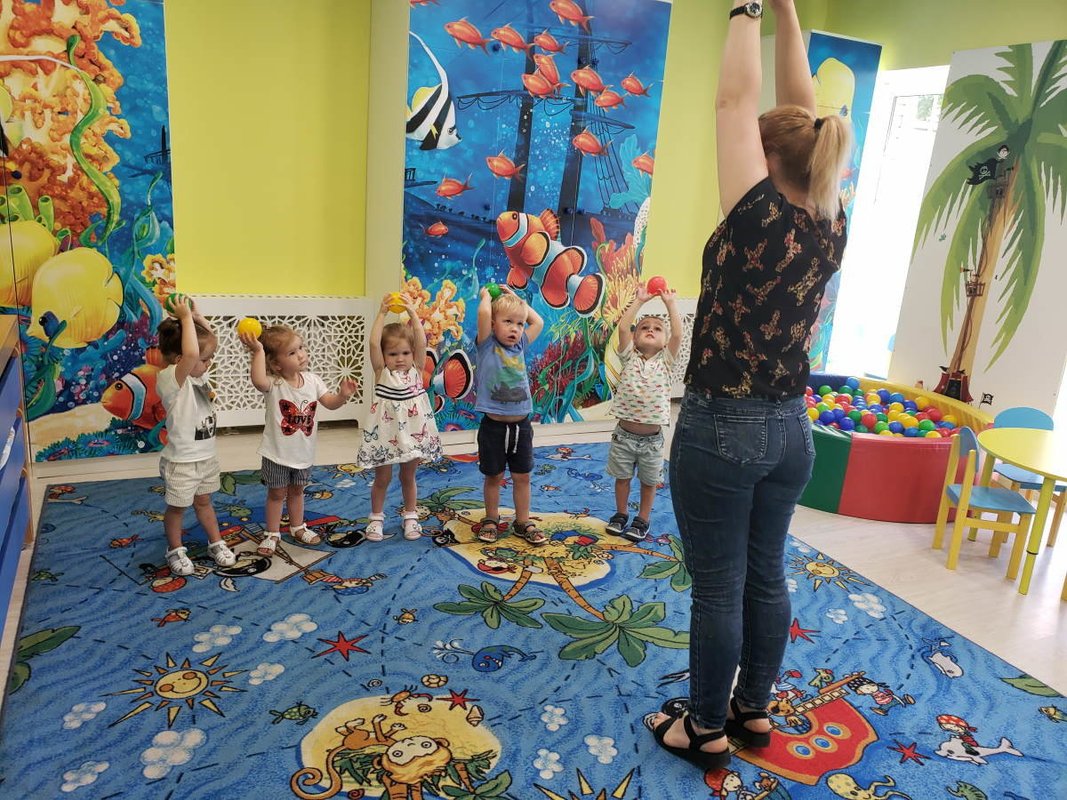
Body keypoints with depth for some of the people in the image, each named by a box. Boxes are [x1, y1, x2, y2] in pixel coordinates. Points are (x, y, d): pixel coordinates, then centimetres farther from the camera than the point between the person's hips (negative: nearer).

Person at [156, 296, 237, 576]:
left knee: (203, 502, 23)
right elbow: (190, 354, -44)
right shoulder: (169, 379, -24)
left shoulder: (197, 374, 1)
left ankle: (216, 543, 36)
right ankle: (175, 550, 32)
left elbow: (208, 342, 11)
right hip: (181, 461, -7)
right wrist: (186, 318, -34)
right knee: (177, 508, 14)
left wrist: (197, 316, -3)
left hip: (207, 456, 7)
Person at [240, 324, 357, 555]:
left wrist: (343, 395, -16)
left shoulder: (312, 380, -5)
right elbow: (258, 381, -46)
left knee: (297, 491, 23)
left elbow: (330, 403, 4)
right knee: (277, 493, 11)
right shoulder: (273, 383, -22)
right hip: (277, 453, -5)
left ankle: (297, 528, 41)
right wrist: (258, 351, -49)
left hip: (304, 451, 5)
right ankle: (272, 533, 29)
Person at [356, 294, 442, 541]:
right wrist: (382, 313, -20)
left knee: (408, 477, 16)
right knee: (382, 478, 10)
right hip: (385, 433, -2)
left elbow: (422, 342, -15)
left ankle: (410, 517, 30)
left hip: (411, 433, 2)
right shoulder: (382, 372, -7)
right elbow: (373, 343, -20)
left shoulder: (416, 370, -2)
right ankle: (376, 518, 26)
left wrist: (412, 312, -18)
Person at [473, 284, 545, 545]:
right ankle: (491, 520, 28)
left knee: (522, 476, 12)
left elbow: (538, 321, 15)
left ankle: (523, 522, 24)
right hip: (494, 425, -4)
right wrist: (486, 293, -2)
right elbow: (483, 312, -21)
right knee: (494, 476, 10)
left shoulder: (520, 346, 7)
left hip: (521, 425, 4)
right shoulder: (487, 345, -7)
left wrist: (515, 297, 16)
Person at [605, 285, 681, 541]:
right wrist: (639, 300, -7)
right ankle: (620, 515, 35)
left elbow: (677, 334, -15)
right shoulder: (629, 358, -1)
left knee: (649, 482, 13)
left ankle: (642, 520, 31)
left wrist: (670, 303, -11)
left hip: (652, 438, 0)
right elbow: (622, 327, -13)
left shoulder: (666, 361, -1)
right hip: (624, 434, 0)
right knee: (622, 477, 15)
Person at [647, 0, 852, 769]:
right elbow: (801, 110, 7)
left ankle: (707, 729, 25)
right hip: (789, 429, 7)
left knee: (718, 586, 6)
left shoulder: (761, 219, -18)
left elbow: (736, 99, -10)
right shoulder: (830, 228, 0)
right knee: (766, 575, 19)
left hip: (721, 429, -7)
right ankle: (754, 710, 36)